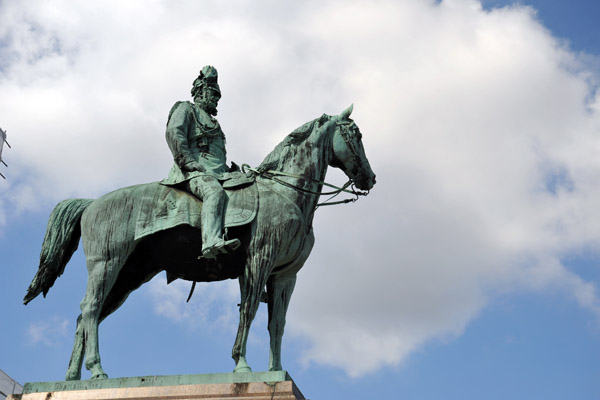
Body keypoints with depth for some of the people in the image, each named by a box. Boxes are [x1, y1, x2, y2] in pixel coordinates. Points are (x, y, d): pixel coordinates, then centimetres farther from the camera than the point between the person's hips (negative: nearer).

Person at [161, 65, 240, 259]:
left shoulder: (212, 122, 39)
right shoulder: (186, 109, 16)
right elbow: (174, 132, -4)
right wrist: (188, 161, -16)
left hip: (217, 173, 9)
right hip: (194, 171, -9)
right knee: (214, 191, -39)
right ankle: (211, 241, -60)